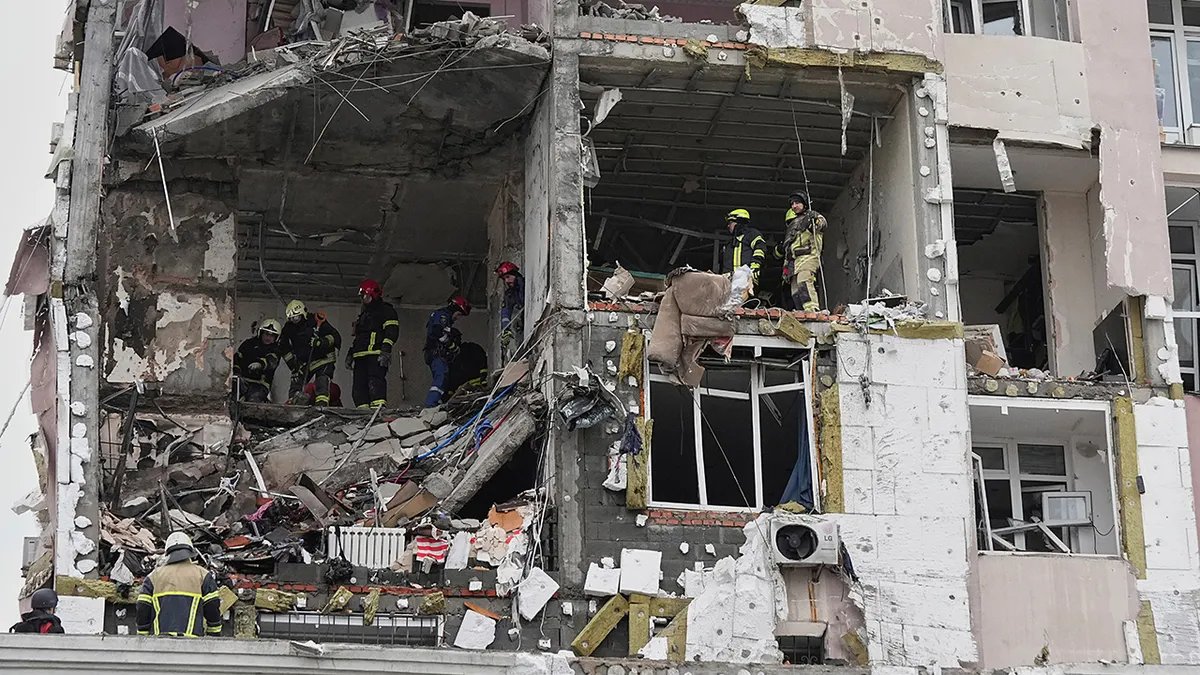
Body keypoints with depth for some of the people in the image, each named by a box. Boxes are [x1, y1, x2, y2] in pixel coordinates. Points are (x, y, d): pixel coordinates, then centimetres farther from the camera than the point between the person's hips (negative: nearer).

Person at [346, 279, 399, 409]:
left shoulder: (385, 310, 5)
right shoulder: (363, 313, 31)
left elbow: (392, 331, -7)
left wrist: (386, 350, -19)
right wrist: (350, 353, 26)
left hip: (376, 355, -9)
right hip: (360, 356, 9)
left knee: (375, 383, -23)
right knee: (359, 386, -1)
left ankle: (379, 407, -33)